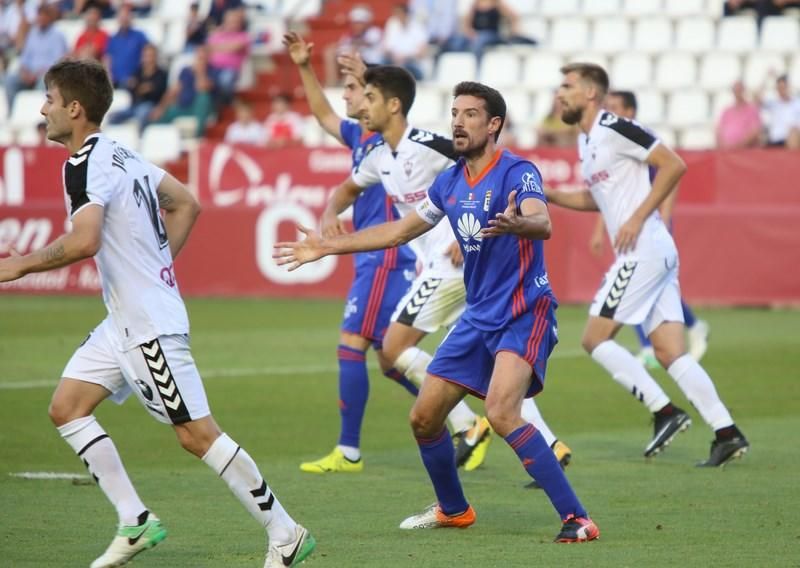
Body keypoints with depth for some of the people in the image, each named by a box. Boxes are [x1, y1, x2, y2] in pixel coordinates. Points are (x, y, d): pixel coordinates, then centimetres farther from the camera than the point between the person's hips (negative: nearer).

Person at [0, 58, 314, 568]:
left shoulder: (84, 164, -17)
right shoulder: (120, 153, 13)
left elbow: (84, 241, -32)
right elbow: (187, 204, 22)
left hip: (150, 323, -10)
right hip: (126, 320, 10)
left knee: (197, 433, -6)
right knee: (66, 407, 8)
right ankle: (135, 522, 8)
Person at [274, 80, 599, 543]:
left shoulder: (517, 172, -15)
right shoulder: (451, 183, 9)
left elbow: (543, 224, -35)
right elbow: (400, 230, 22)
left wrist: (516, 224, -59)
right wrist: (328, 246, 24)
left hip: (524, 313, -8)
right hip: (479, 315, 8)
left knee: (501, 413, -29)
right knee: (424, 417, 10)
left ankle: (577, 519, -26)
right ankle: (453, 510, 34)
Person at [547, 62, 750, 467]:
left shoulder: (613, 128, -10)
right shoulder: (586, 141, 19)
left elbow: (674, 165, -15)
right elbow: (596, 198, 32)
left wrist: (638, 218, -16)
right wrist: (548, 195, 20)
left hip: (644, 250, -9)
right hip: (656, 253, 9)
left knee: (595, 338, -6)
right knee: (669, 352, 2)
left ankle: (665, 413, -7)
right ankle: (727, 433, -4)